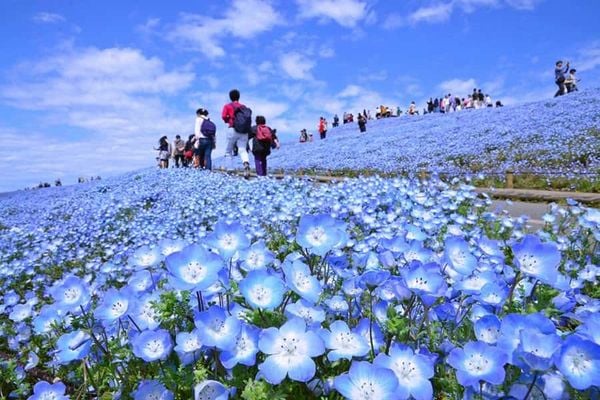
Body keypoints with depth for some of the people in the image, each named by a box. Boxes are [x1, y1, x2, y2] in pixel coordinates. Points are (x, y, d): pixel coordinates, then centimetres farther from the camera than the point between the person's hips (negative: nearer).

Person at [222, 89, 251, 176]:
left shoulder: (228, 106, 8)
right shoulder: (244, 107, 19)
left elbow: (224, 116, -4)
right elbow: (249, 118, 11)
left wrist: (228, 120, 15)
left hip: (234, 130, -3)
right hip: (244, 132, 3)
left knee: (228, 151, 9)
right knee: (242, 150, -4)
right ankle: (246, 164, -31)